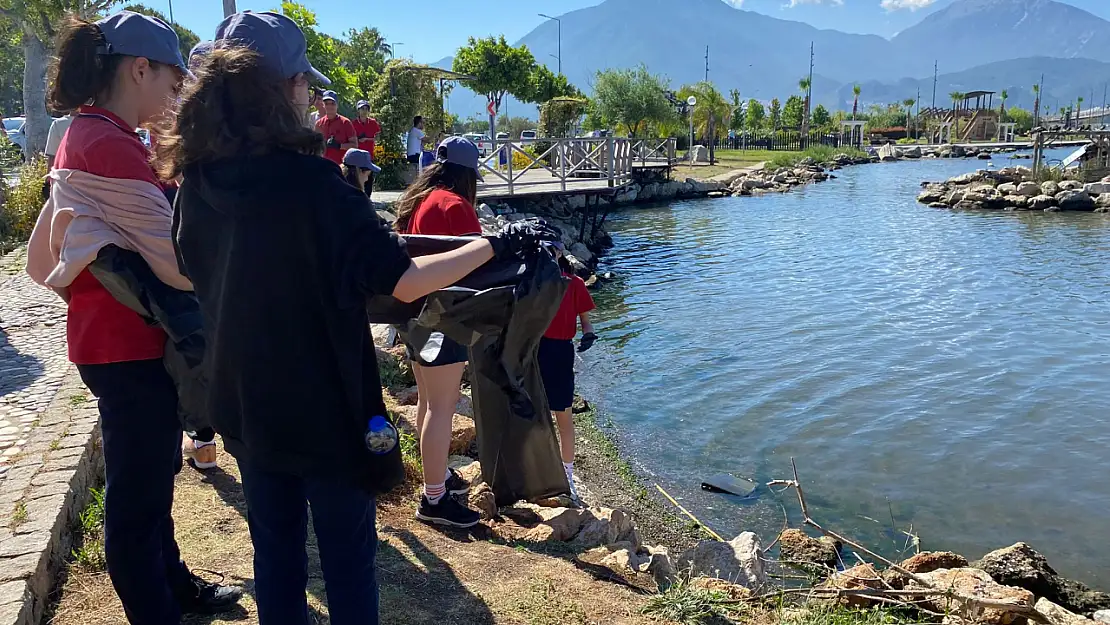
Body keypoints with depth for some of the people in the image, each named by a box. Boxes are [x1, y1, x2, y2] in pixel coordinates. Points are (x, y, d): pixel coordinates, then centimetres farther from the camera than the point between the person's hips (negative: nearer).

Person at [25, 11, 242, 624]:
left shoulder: (84, 135, 10)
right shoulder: (112, 145, -22)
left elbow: (40, 258, 18)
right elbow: (178, 265, -25)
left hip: (113, 336, 11)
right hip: (131, 348, -11)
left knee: (152, 476, 24)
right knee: (137, 493, 5)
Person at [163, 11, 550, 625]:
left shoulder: (196, 184, -3)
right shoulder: (309, 181, -22)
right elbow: (404, 281, -24)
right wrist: (495, 244, -12)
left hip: (246, 407, 6)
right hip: (324, 409, -6)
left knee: (275, 550, 20)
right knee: (347, 556, 12)